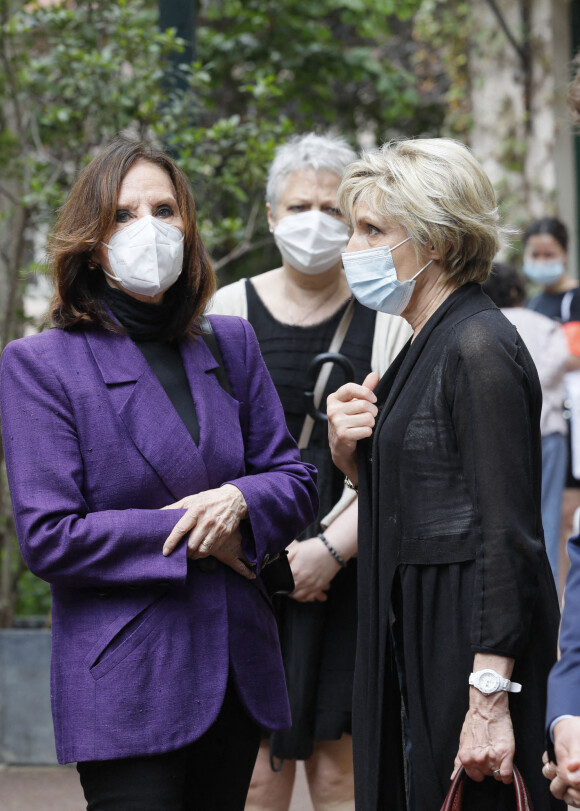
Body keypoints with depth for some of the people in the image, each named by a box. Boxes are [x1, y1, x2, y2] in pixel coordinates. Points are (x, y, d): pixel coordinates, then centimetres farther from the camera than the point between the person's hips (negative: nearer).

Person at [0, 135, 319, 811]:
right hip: (124, 691, -5)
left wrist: (239, 501, -11)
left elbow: (295, 481, 12)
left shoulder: (231, 345, 11)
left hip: (238, 673, 5)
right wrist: (188, 535, -13)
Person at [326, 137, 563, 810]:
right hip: (422, 641, 10)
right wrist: (349, 455, 1)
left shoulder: (480, 348, -15)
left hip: (472, 646, -10)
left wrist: (491, 695, -23)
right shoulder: (426, 348, 15)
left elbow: (508, 533, -19)